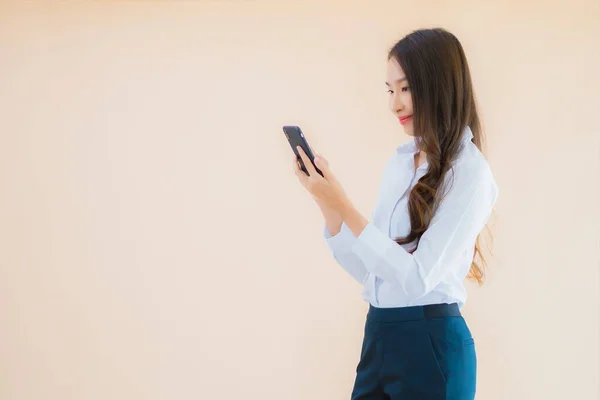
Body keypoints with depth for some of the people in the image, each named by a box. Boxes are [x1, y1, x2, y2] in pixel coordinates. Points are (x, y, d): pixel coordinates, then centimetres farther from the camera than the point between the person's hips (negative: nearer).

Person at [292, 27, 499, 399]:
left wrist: (344, 206, -21)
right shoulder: (401, 160, 8)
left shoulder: (469, 173, -12)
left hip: (430, 344, -6)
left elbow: (418, 277, -19)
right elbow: (366, 268, 9)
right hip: (379, 337, 6)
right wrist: (327, 201, -3)